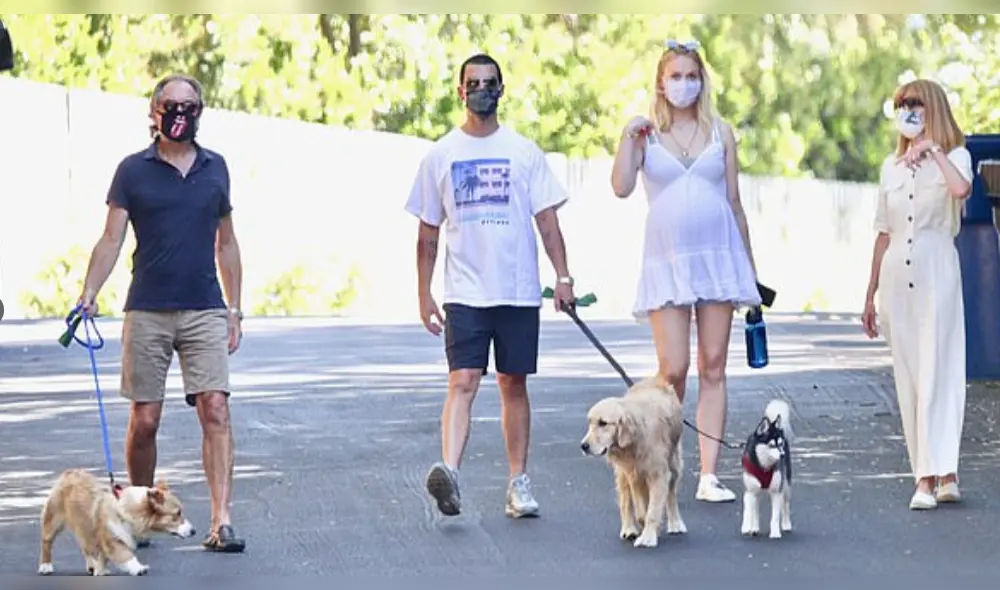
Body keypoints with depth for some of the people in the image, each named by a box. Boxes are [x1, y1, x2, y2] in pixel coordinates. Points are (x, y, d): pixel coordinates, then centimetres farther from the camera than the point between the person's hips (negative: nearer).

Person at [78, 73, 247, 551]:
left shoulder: (215, 167, 12)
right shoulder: (133, 170, 4)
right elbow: (111, 240, 1)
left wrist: (234, 310, 14)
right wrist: (89, 294, -13)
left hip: (204, 313, 1)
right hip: (147, 312, -1)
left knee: (215, 409, -12)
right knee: (144, 420, 1)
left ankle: (221, 523, -16)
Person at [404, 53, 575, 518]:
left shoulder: (524, 152, 6)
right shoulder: (440, 156, 7)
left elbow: (547, 219, 5)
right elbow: (428, 232, 11)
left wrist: (562, 276, -6)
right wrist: (423, 295, 7)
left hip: (519, 291, 1)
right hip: (464, 292, -1)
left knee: (513, 385, 7)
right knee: (462, 382, -14)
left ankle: (518, 482, 14)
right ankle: (449, 472, -29)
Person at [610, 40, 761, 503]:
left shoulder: (720, 133, 9)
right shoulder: (646, 133, 5)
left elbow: (734, 203, 12)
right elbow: (621, 187, -11)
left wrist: (750, 267, 12)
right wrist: (628, 136, -11)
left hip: (718, 256, 2)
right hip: (668, 260, -2)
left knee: (713, 368, 0)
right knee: (673, 370, -8)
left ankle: (708, 476, 1)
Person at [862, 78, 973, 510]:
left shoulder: (954, 157, 3)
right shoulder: (891, 167, 16)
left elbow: (962, 189, -23)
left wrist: (934, 150, -14)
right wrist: (871, 294, 18)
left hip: (936, 272, -5)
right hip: (896, 276, 5)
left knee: (939, 370, -10)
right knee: (908, 378, 1)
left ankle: (943, 472, -12)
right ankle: (925, 477, 3)